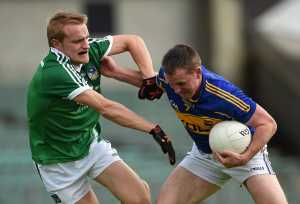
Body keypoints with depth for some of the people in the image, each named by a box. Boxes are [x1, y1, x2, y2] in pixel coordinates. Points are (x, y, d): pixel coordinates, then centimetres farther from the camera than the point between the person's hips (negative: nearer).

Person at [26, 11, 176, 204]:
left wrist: (150, 77, -12)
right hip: (60, 163, -5)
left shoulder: (90, 50, -11)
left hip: (91, 143, 6)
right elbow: (105, 107, -36)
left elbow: (132, 41, 4)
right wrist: (153, 129, -36)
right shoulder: (53, 73, -32)